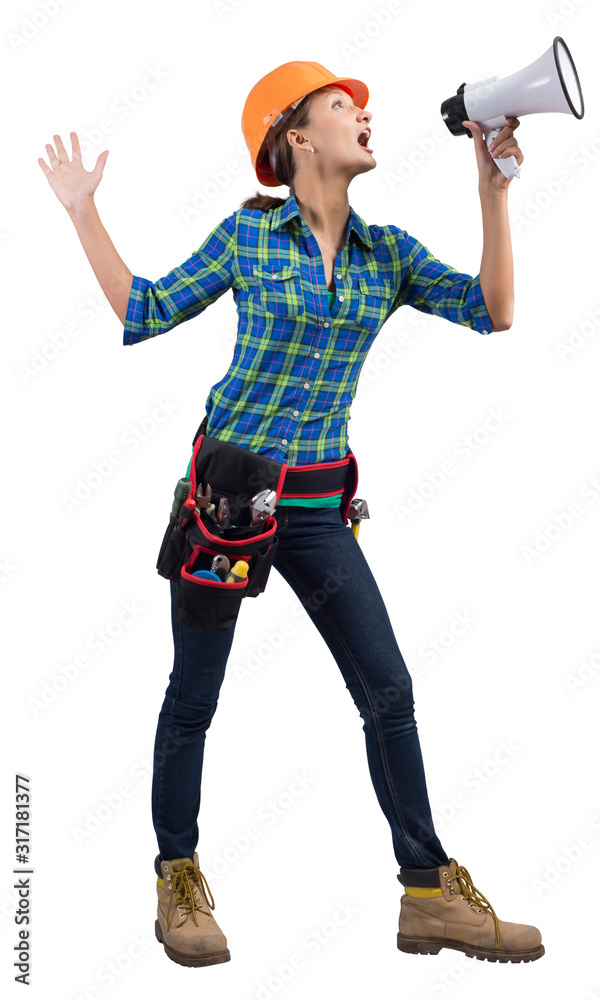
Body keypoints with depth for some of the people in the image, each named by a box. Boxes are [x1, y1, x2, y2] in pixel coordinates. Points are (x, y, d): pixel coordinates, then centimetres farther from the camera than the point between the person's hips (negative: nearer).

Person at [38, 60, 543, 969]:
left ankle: (432, 897, 9)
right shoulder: (246, 235, -3)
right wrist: (83, 213, 1)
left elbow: (493, 313, -4)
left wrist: (495, 191, -9)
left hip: (317, 504, 4)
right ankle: (179, 885, 20)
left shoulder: (389, 252, 5)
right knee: (194, 691, 4)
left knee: (389, 692, 0)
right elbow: (142, 315, 2)